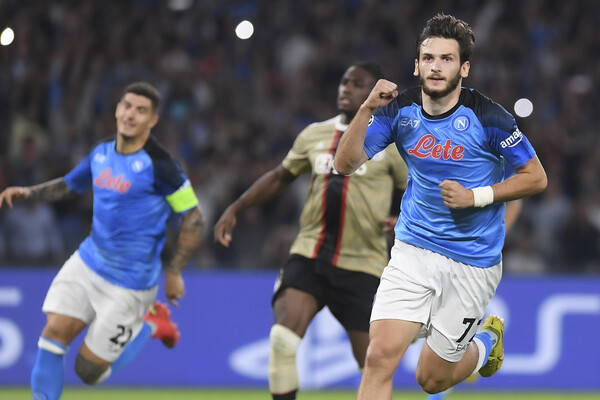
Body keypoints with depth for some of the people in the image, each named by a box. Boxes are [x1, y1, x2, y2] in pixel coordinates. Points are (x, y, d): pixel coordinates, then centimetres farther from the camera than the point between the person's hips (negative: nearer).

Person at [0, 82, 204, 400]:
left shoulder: (157, 165, -17)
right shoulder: (102, 153, 3)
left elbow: (193, 218, -12)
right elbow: (68, 185, 21)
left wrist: (174, 272, -13)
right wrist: (28, 192, 3)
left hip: (128, 283, -6)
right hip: (87, 262, 6)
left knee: (89, 370, -1)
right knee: (54, 332, -11)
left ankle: (151, 324, 22)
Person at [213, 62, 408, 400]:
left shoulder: (391, 144, -1)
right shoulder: (315, 135, 11)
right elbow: (280, 177, 24)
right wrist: (234, 209, 17)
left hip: (362, 265, -3)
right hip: (310, 254, 3)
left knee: (370, 363, 0)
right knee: (283, 336, -20)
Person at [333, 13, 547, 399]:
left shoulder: (487, 117, -14)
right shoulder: (399, 109, -4)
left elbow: (536, 177, -6)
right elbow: (345, 164, -7)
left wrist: (475, 197, -17)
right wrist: (366, 110, -22)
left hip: (472, 262, -2)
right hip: (413, 251, 2)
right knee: (380, 356, -17)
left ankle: (488, 340, 41)